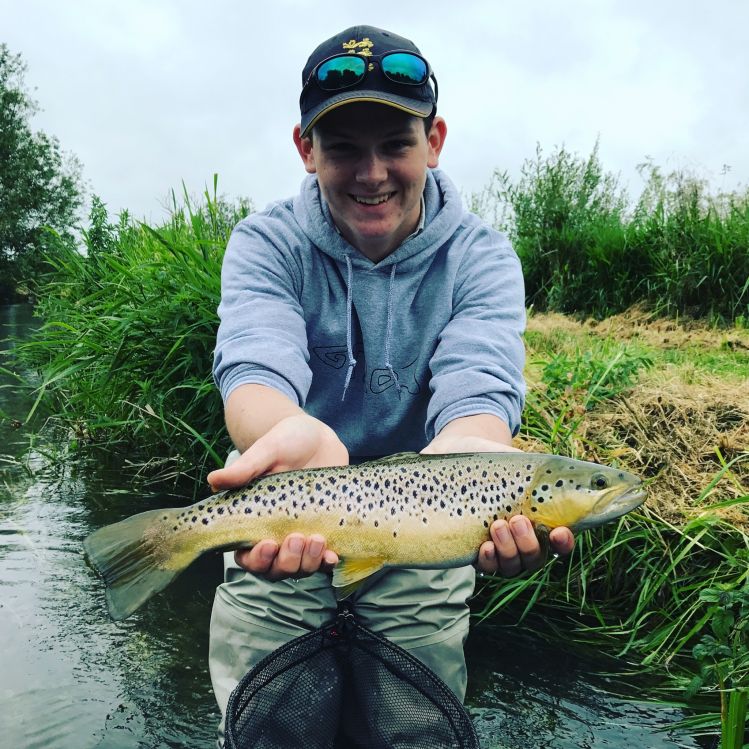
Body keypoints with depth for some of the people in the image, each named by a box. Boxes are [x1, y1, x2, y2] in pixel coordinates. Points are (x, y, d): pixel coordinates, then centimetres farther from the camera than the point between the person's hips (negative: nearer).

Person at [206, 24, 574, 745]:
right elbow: (256, 363, -30)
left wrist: (467, 450, -52)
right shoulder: (265, 244, -11)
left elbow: (476, 385, -27)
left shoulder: (481, 256, -11)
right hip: (284, 522, 0)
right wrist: (293, 434, -54)